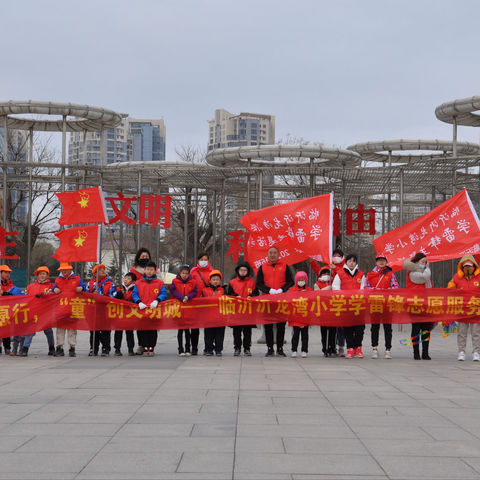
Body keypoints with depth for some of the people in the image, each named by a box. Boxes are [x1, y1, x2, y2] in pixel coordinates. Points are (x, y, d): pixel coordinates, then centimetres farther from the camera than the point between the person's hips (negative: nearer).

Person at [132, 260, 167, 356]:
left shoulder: (159, 283, 8)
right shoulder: (138, 283, 11)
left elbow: (164, 294, 0)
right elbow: (134, 294, 4)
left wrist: (156, 301, -17)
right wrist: (139, 302, -14)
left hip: (154, 309, -1)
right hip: (141, 310, 1)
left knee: (153, 330, 0)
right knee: (141, 330, -1)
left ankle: (151, 348, 6)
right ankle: (144, 347, 6)